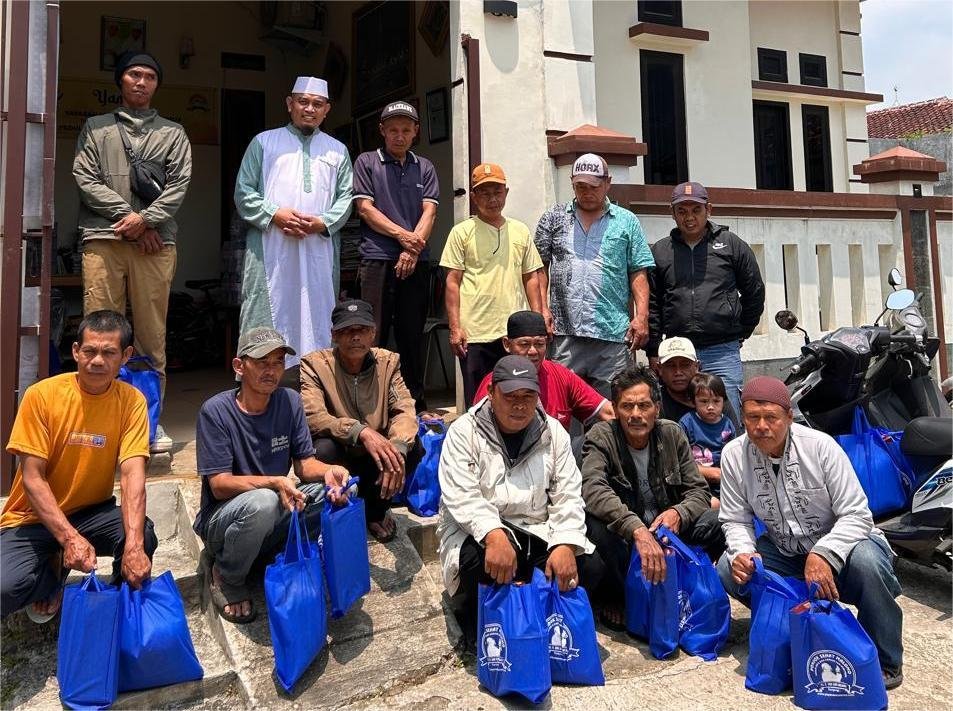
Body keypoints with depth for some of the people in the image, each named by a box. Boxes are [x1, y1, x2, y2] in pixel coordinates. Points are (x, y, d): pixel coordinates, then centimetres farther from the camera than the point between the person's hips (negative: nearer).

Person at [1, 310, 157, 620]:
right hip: (34, 517, 0)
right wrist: (69, 538, -29)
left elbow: (132, 474, -21)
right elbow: (32, 479, -16)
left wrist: (133, 545, -36)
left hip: (92, 513, 1)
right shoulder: (42, 395, -16)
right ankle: (53, 569, 10)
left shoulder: (131, 401, -12)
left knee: (143, 536, -29)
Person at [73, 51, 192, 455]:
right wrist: (125, 214, -6)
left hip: (155, 241, 0)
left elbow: (179, 184, 6)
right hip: (102, 239, 0)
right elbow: (84, 178, 7)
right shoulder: (96, 128, 19)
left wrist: (146, 218, -8)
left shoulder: (173, 133, 19)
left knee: (152, 332, -1)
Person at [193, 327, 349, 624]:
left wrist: (327, 471, -25)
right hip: (222, 518, -4)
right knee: (262, 502, -37)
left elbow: (304, 463, -1)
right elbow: (219, 485, -19)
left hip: (271, 521, 4)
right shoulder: (215, 411, -16)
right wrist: (274, 483, -35)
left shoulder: (290, 402, -3)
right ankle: (226, 577, -6)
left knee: (334, 489, -18)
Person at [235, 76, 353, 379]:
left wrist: (323, 222, -8)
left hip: (318, 248, 2)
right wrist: (275, 214, -10)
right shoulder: (264, 142, 12)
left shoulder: (337, 150, 18)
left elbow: (345, 197, 10)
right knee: (266, 313, -4)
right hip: (269, 248, -2)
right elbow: (243, 192, 6)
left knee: (315, 313, 2)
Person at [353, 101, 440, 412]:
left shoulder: (424, 167, 17)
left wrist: (413, 249, -10)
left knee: (413, 337, 6)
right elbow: (365, 209, 1)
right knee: (374, 337, -5)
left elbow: (429, 211, 5)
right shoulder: (367, 162, 11)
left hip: (417, 262, 3)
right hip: (378, 259, -2)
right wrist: (402, 235, -10)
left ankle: (416, 404, 14)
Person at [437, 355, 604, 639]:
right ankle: (477, 630, -2)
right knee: (481, 561, -36)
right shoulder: (464, 431, -8)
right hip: (476, 531, -3)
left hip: (535, 532, 4)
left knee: (589, 567, -17)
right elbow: (461, 496, -20)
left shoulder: (553, 432, 3)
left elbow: (567, 496, -2)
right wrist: (494, 535, -38)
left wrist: (566, 544, -21)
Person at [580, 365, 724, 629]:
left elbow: (699, 490, -1)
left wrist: (679, 513, -25)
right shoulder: (601, 437, -14)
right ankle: (615, 597, -5)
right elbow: (593, 489, -33)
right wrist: (637, 530, -46)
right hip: (623, 536, -3)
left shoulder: (672, 434, -2)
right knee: (599, 524, -36)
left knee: (714, 523, -22)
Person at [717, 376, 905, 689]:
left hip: (839, 541, -3)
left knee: (866, 562, -35)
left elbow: (856, 514, -19)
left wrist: (823, 554, -35)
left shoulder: (820, 445, -19)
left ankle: (885, 662, -10)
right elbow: (735, 520, -4)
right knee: (729, 570, -19)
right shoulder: (733, 455, -12)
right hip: (784, 552, 3)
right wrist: (742, 553, -26)